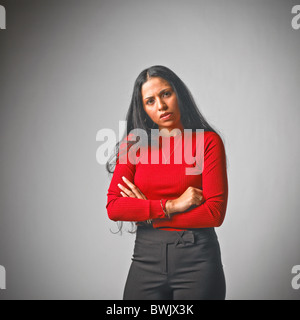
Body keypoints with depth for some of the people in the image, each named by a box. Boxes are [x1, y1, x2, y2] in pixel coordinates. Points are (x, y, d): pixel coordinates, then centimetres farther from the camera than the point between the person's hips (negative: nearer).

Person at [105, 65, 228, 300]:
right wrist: (170, 206, -13)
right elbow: (113, 207, -4)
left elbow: (215, 213, -10)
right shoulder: (133, 144, 4)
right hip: (146, 257, 2)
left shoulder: (208, 141, -4)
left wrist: (148, 215, -8)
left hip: (197, 257, -2)